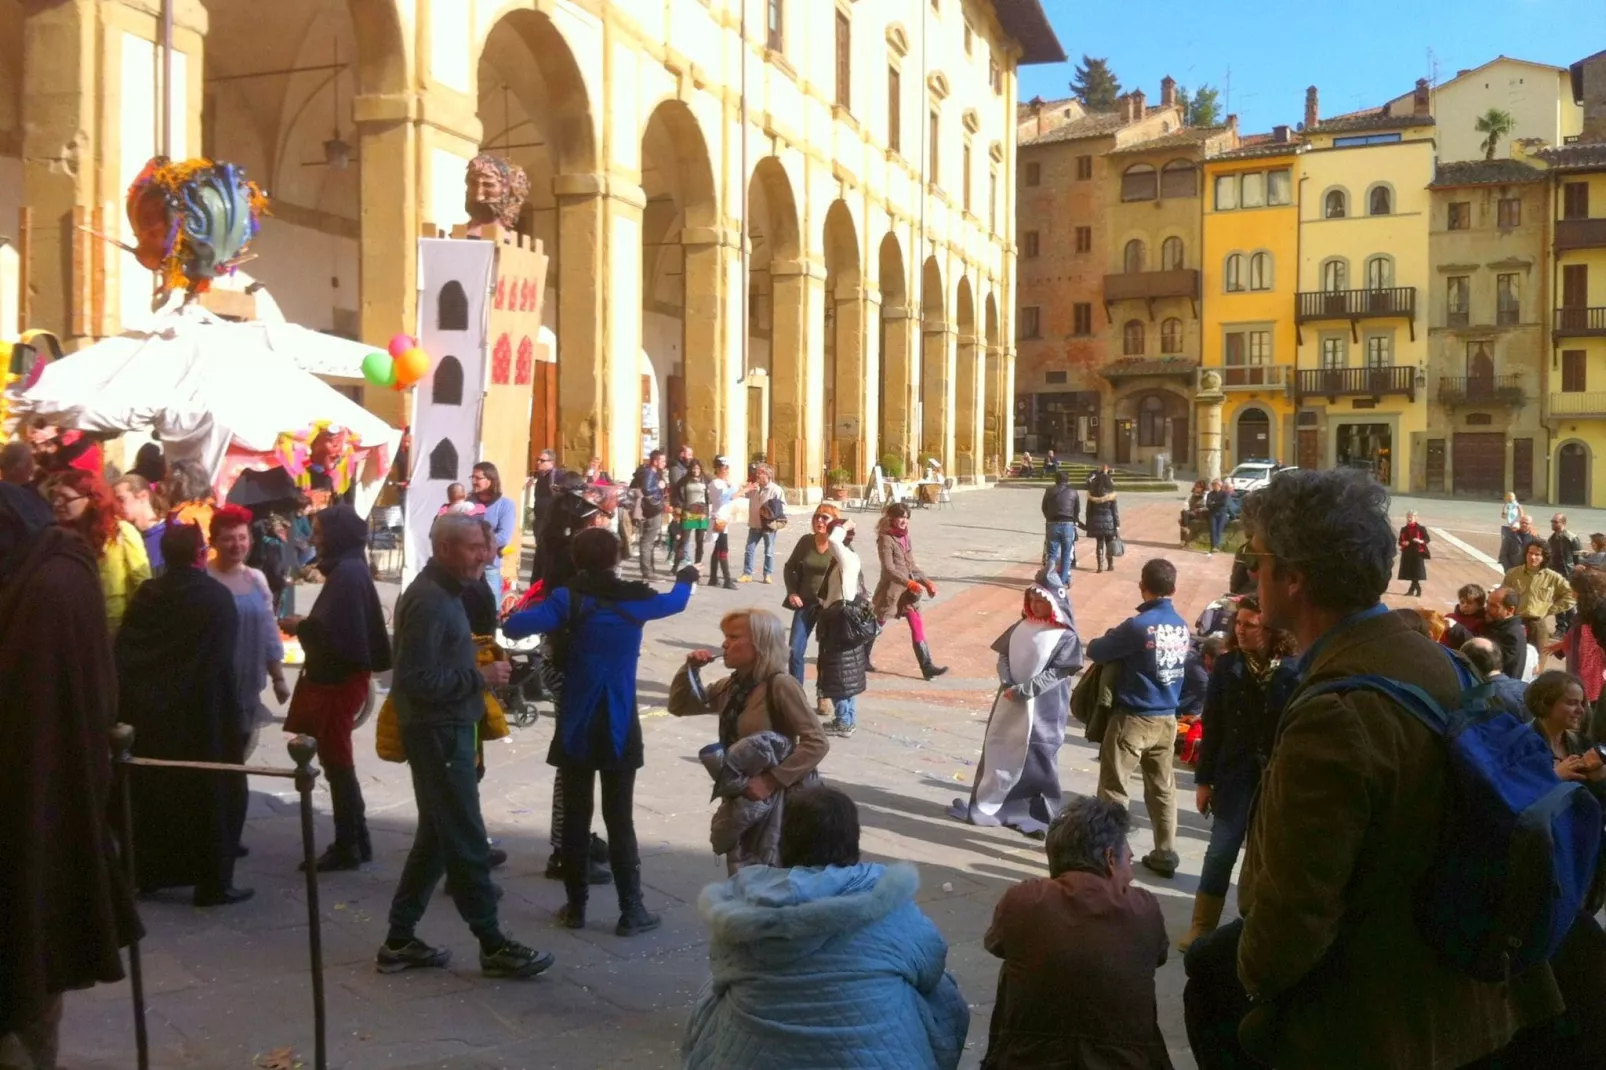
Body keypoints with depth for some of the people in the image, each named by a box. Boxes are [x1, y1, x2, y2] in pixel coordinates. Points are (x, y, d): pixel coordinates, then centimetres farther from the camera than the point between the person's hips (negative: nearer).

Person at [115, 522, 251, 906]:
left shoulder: (145, 595, 1)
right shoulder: (217, 597, -12)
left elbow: (123, 654, 2)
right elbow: (224, 660, -13)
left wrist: (131, 703, 7)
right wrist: (232, 713, -3)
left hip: (149, 710, 5)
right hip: (202, 712, -5)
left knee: (154, 792, 14)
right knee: (208, 793, 2)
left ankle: (150, 872, 22)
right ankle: (213, 881, 3)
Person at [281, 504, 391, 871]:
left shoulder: (347, 573, -18)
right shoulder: (349, 569, 14)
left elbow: (329, 629, -25)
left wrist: (298, 626, -9)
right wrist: (306, 624, 5)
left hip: (339, 680, -10)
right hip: (337, 676, 10)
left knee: (336, 763, -2)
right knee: (338, 762, 14)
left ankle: (347, 847, 6)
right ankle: (355, 842, 21)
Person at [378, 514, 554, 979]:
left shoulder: (445, 591, 12)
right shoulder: (429, 601, -20)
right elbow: (417, 679, -25)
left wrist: (476, 664, 8)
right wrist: (479, 676, -21)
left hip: (448, 728, 11)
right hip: (437, 732, -11)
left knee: (436, 836, 16)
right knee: (466, 840, -2)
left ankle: (400, 941, 24)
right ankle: (494, 946, 8)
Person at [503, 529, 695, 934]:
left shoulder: (570, 597, -8)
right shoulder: (637, 598, -1)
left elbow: (516, 626, -22)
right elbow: (675, 601, 22)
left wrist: (517, 619, 3)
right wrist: (686, 580, 44)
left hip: (576, 726, 0)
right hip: (619, 726, 0)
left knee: (575, 817, 9)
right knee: (620, 819, 5)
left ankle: (576, 906, 16)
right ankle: (631, 910, 8)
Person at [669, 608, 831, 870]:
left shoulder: (780, 685, -19)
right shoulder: (732, 686, 5)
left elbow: (817, 743, -23)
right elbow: (680, 706, 17)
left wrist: (772, 781, -27)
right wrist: (691, 669, 0)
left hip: (781, 798, -8)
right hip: (744, 797, 8)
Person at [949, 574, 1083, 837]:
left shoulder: (1065, 637, -10)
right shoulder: (1022, 626, 7)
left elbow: (1056, 673, -15)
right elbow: (1004, 656, 9)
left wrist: (1022, 690, -20)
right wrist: (1007, 684, -9)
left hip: (1041, 709, -6)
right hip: (1009, 703, 6)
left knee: (1035, 761, 1)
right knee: (997, 751, 13)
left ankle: (1039, 818, 13)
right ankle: (985, 805, 27)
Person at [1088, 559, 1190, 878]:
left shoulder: (1139, 625, -19)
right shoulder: (1181, 627, 2)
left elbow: (1095, 652, -14)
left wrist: (1112, 639, 8)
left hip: (1134, 718, -7)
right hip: (1167, 718, 7)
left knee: (1113, 787, 5)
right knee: (1163, 788, 15)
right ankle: (1165, 853, 22)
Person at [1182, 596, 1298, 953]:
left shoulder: (1293, 672, -9)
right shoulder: (1227, 666, -2)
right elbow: (1213, 725, 1)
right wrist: (1203, 778, 1)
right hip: (1234, 773, 1)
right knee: (1221, 851, 6)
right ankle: (1203, 925, 18)